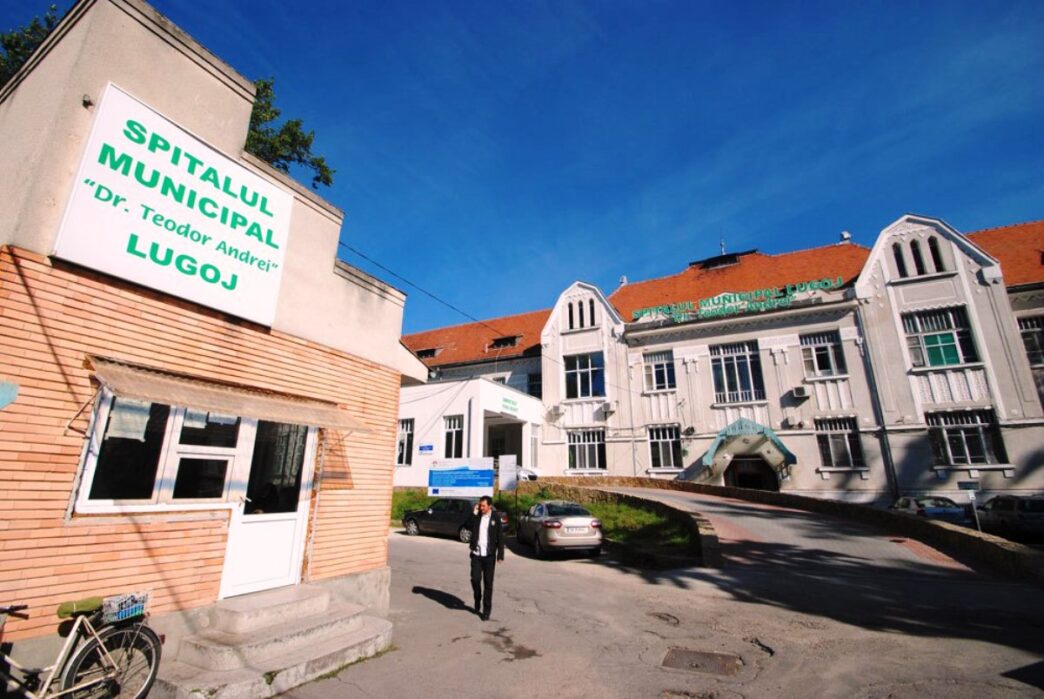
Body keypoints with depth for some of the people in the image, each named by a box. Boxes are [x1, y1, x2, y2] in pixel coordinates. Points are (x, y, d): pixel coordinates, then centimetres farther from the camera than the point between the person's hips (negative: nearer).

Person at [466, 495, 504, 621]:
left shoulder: (495, 517, -6)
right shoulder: (477, 516, 2)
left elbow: (500, 537, -4)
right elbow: (469, 526, -10)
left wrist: (500, 554, -8)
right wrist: (474, 513, -16)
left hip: (489, 555, -2)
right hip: (476, 554, 2)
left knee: (488, 583, 3)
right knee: (475, 579, -1)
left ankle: (486, 610, 17)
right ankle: (477, 599, 29)